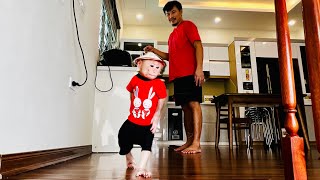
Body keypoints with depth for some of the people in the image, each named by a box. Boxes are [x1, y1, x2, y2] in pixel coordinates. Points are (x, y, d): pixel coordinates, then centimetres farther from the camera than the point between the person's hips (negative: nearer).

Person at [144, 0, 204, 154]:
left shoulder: (188, 25, 5)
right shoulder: (172, 35, 27)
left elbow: (198, 45, -8)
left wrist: (199, 68, -20)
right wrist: (154, 51, 16)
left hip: (190, 73, -8)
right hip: (177, 75, 8)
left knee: (193, 104, -12)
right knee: (186, 107, 6)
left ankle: (196, 143, -14)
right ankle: (189, 141, 10)